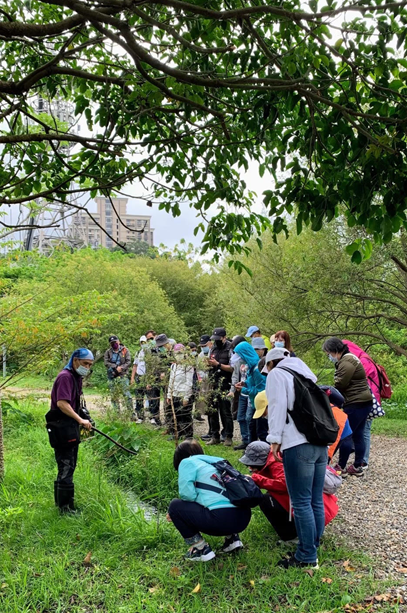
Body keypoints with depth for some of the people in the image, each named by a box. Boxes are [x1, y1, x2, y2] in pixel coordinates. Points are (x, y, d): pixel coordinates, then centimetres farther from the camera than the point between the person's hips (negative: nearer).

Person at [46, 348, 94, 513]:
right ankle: (65, 507, 6)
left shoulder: (77, 377, 15)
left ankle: (61, 500, 33)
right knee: (66, 467, -4)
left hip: (70, 427, 10)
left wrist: (83, 421, 13)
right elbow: (61, 403, -27)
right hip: (62, 427, -10)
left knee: (69, 466, 19)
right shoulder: (65, 377, -16)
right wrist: (80, 420, -26)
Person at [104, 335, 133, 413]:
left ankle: (131, 413, -6)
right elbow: (106, 363, -1)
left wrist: (121, 368, -17)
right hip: (112, 377, 3)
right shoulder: (108, 352, 11)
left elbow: (128, 362, -2)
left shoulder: (125, 350, 5)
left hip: (122, 375, -3)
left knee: (127, 395, -9)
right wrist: (116, 367, -13)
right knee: (114, 397, 5)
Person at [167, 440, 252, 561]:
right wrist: (179, 514, 38)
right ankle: (232, 537, 20)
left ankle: (201, 549, 9)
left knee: (175, 506, 10)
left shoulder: (187, 462, 7)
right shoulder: (213, 463, 28)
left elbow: (187, 493, -7)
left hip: (223, 519, -8)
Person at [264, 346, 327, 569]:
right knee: (315, 501, 13)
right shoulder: (305, 373, 27)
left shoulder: (276, 374, 5)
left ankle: (306, 557, 3)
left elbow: (278, 406, -8)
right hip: (321, 442, 8)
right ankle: (312, 547, 23)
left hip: (298, 444, -8)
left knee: (301, 502, -2)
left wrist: (275, 438, -8)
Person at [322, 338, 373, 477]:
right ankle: (357, 467, 18)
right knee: (358, 435, 13)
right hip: (363, 402, 11)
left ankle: (341, 467, 4)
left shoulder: (346, 361, -16)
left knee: (345, 434, -3)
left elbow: (340, 383, -20)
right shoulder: (348, 358, 18)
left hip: (356, 404, -11)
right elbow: (342, 383, 16)